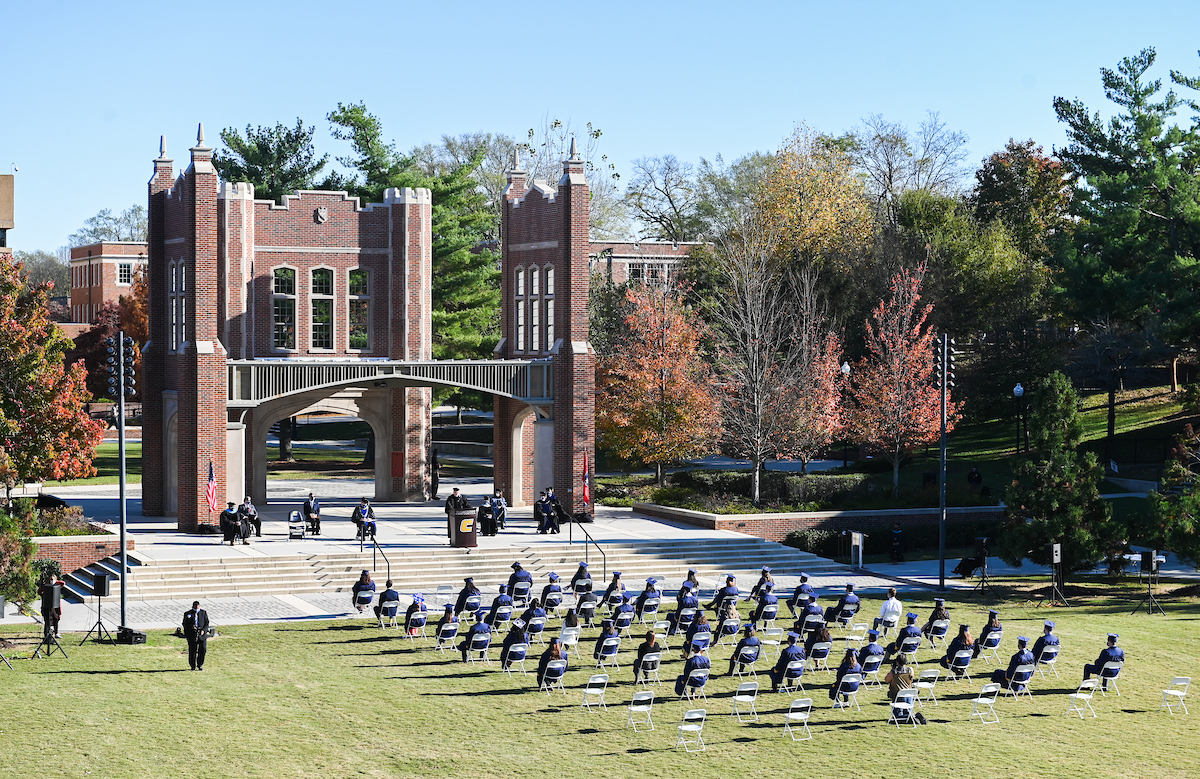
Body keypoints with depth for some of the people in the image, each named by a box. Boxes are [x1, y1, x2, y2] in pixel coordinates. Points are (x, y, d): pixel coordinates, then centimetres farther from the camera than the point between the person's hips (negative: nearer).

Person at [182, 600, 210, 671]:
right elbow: (185, 624, 4)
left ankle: (200, 665, 13)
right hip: (192, 635, -1)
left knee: (203, 649, -5)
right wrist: (191, 626, -15)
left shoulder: (203, 613, 10)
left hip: (202, 634, 1)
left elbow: (207, 623, 8)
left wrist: (204, 630, -9)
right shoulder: (187, 614, 6)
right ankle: (193, 666, 14)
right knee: (192, 651, 0)